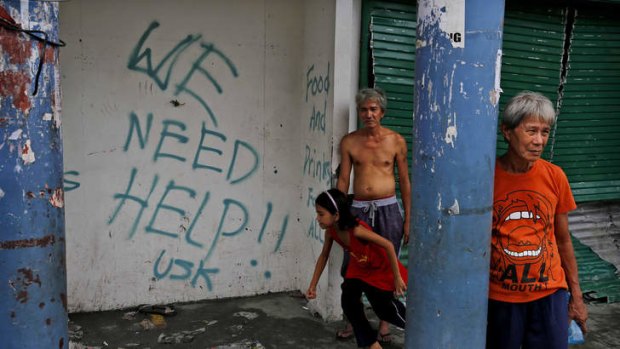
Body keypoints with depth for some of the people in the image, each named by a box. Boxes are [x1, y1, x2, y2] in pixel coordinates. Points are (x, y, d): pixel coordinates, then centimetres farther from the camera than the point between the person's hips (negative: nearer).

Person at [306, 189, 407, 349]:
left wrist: (397, 278, -28)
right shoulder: (330, 231, -18)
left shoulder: (356, 230, -40)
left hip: (382, 269, -6)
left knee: (385, 309, 5)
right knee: (348, 301, -10)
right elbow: (324, 255, -1)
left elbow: (388, 245, -35)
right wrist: (313, 285, 1)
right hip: (359, 267, 6)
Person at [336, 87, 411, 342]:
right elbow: (343, 180, 5)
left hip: (388, 208, -1)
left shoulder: (396, 141, -1)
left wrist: (408, 218, 1)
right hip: (358, 208, 1)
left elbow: (405, 181, 3)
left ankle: (384, 322, 21)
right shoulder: (349, 142, 2)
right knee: (352, 267, 4)